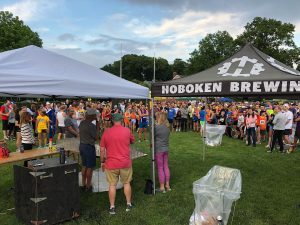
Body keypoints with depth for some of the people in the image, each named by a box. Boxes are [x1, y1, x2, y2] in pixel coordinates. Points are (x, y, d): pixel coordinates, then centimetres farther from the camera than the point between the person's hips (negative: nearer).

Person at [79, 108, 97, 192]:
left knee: (84, 166, 17)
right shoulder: (92, 125, -20)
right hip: (89, 147, -8)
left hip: (82, 145, 8)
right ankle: (88, 186, 12)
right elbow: (96, 138, -11)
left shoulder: (81, 123, 4)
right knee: (90, 167, 3)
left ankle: (84, 184, 27)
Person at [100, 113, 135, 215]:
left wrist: (102, 162, 11)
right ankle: (128, 204, 27)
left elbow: (102, 149, 0)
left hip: (111, 163, 0)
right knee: (126, 183, 16)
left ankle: (112, 207, 18)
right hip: (125, 163, 0)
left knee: (112, 185, 10)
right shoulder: (127, 130, -7)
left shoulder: (106, 132, -5)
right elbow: (132, 141, 12)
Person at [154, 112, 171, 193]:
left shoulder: (157, 127, -19)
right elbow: (166, 136, 8)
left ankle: (162, 187, 12)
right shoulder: (167, 127, 1)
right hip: (166, 149, 6)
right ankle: (167, 185, 27)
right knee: (166, 167, 16)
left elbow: (153, 137, -10)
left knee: (160, 168, 4)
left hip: (158, 150, -6)